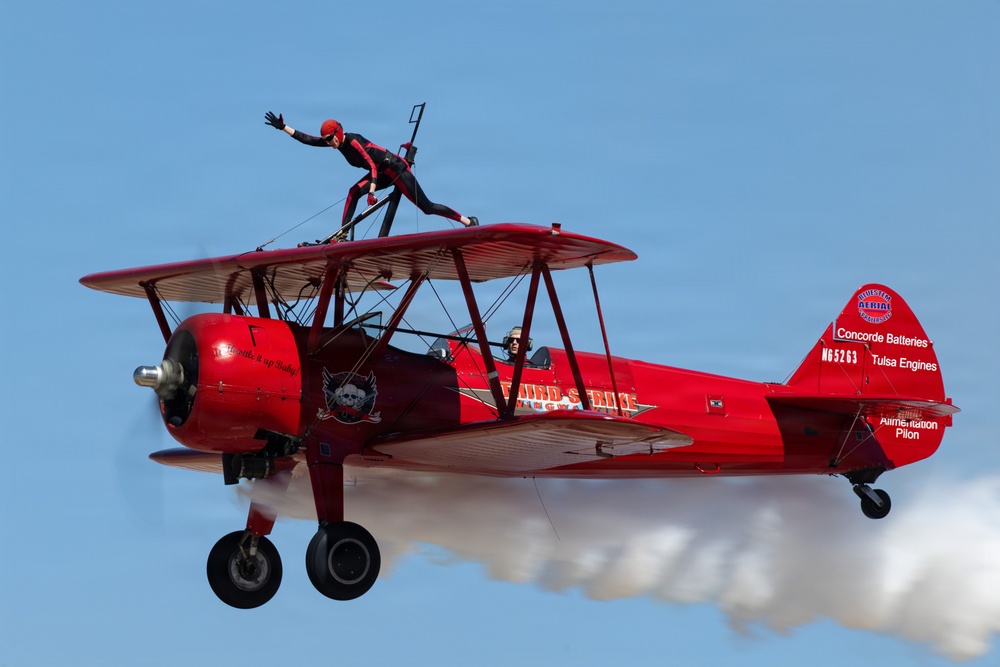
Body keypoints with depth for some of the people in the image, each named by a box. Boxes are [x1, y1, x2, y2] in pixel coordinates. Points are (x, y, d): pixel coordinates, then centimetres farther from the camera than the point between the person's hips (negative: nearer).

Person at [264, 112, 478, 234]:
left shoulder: (353, 142, -24)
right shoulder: (336, 142, 0)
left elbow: (372, 165, -31)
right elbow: (307, 139, 5)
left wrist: (371, 192, -38)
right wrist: (283, 127, 0)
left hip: (396, 168, -8)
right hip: (385, 173, 8)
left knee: (426, 207, -8)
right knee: (354, 192, -11)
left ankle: (468, 221, -1)